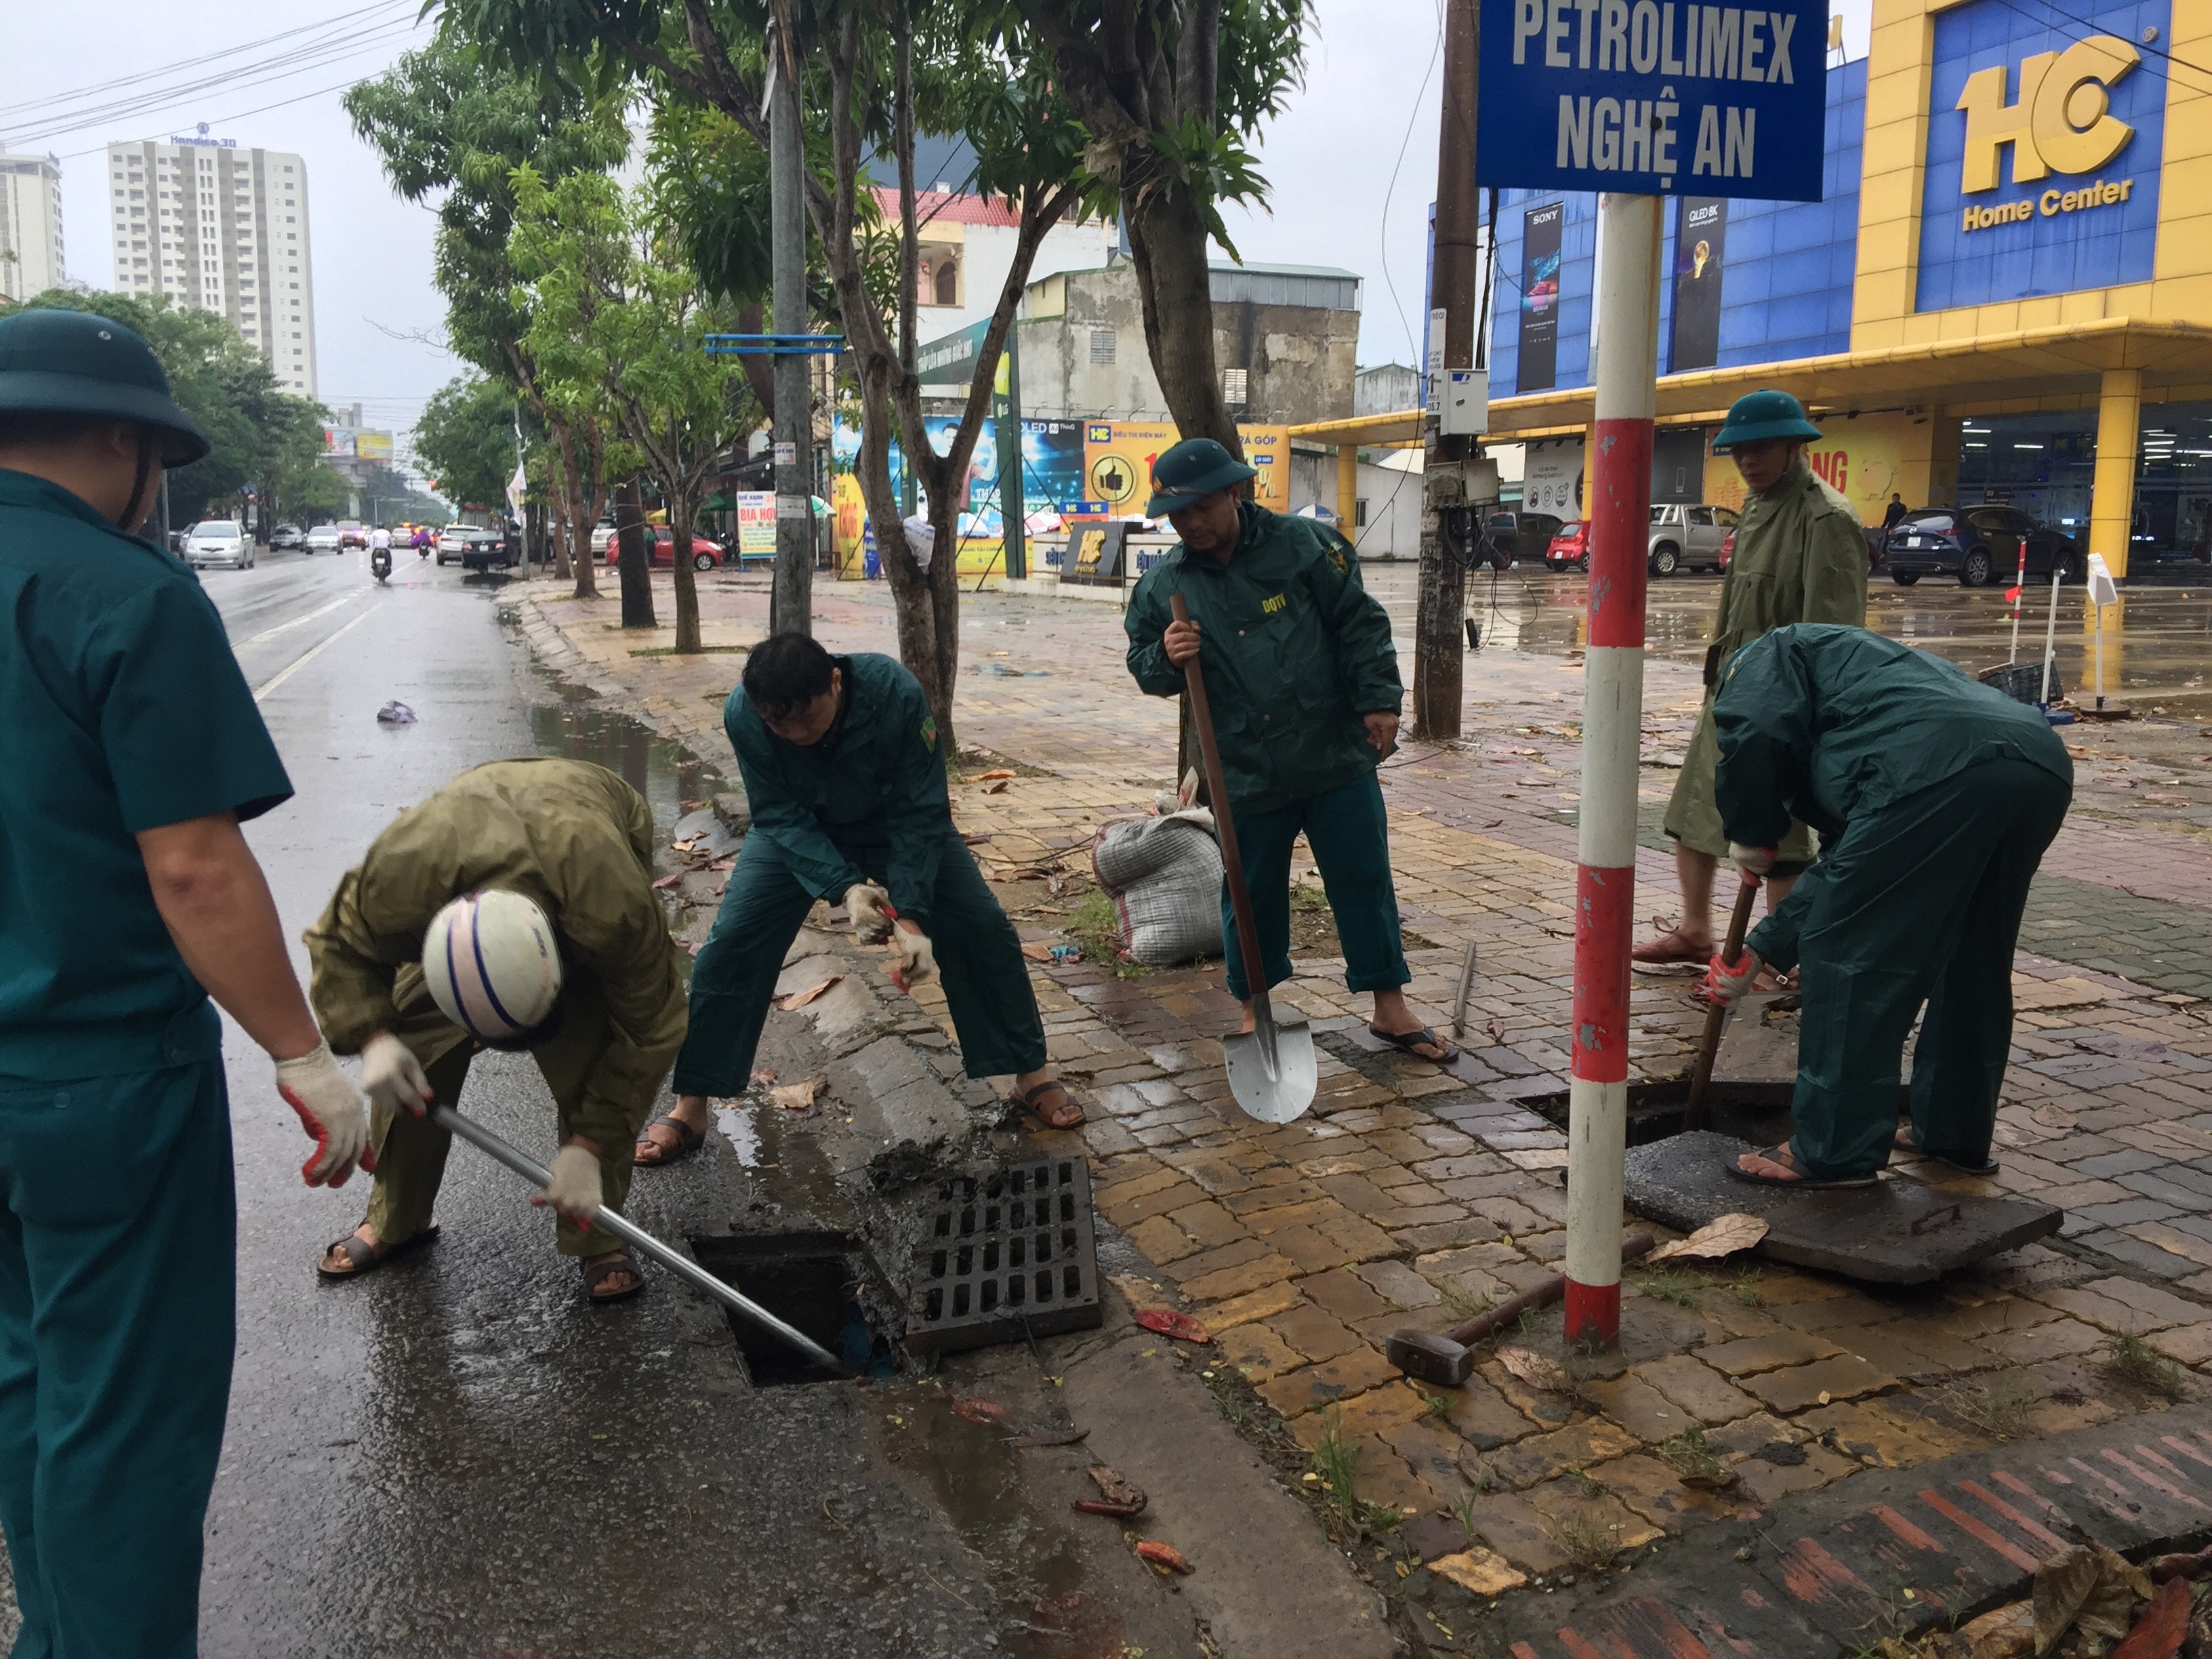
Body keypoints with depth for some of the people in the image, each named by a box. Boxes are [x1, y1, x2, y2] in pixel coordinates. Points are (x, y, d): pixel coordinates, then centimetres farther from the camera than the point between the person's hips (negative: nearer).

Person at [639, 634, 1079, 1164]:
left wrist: (911, 916, -38)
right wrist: (845, 888, -40)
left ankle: (1032, 1075, 12)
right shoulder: (742, 714, -33)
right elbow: (780, 816, -25)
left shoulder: (897, 694, -38)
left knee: (982, 929, -6)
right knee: (731, 944, -12)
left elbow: (919, 815, -30)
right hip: (798, 828, 1)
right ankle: (690, 1110, 2)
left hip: (893, 822, 0)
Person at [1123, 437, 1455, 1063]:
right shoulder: (1162, 585, 2)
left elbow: (1360, 622, 0)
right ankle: (1253, 1009, 31)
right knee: (1252, 893, 11)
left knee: (1364, 879, 7)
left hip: (1336, 753, -1)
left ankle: (1390, 1008, 21)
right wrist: (1166, 658, -12)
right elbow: (1142, 666, 11)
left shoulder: (1302, 544, -4)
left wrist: (1379, 700, -5)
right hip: (1245, 771, 1)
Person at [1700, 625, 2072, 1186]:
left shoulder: (1768, 655, 23)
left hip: (1942, 770, -9)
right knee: (1971, 961, 23)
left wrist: (1750, 836, 13)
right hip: (2045, 766, 9)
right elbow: (1845, 863, 40)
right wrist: (1759, 949, 44)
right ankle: (1956, 1134, 35)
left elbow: (1752, 734, -4)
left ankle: (1835, 1154, 9)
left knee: (1850, 955, 2)